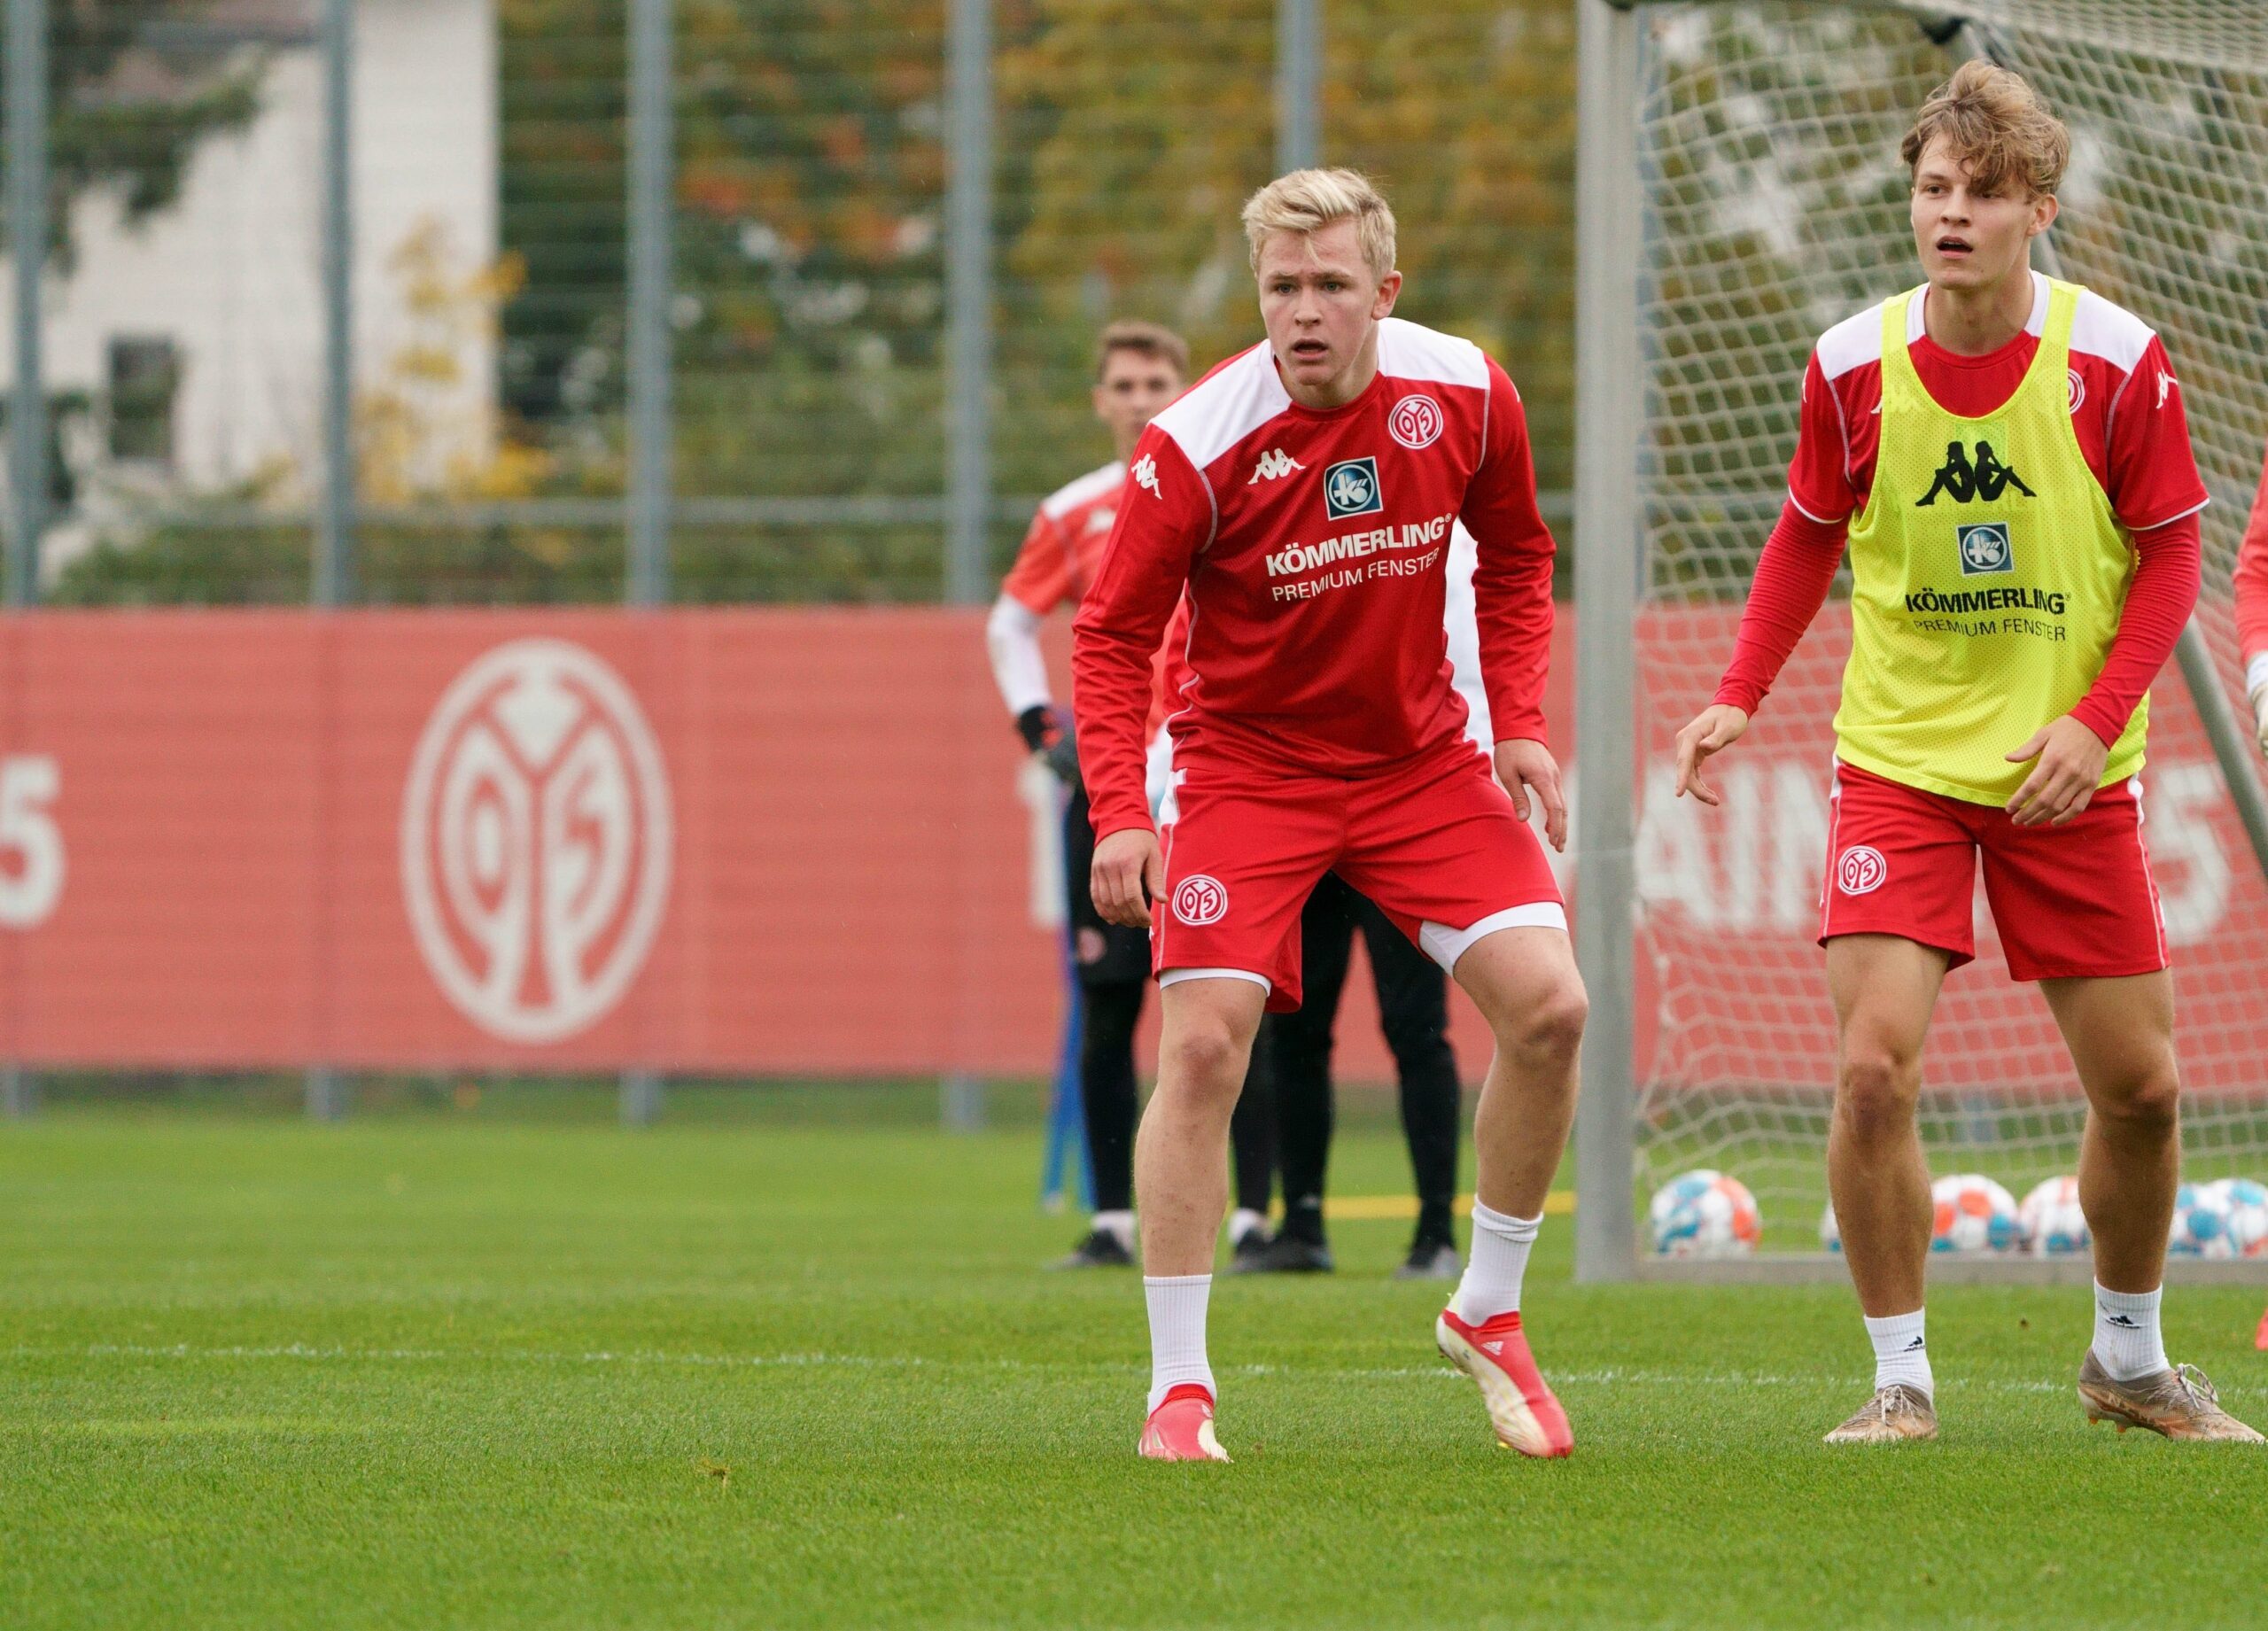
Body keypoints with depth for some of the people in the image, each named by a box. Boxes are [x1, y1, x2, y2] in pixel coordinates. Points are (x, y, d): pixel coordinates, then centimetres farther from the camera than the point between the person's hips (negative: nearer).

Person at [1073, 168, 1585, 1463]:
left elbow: (1515, 557, 10)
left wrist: (1521, 721, -2)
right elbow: (1114, 635, -10)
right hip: (1247, 763, -3)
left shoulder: (1467, 396, -9)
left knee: (1549, 1006, -11)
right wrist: (1119, 812, -22)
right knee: (1203, 1044, -16)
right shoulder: (1198, 446, -19)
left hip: (1421, 760, 3)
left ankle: (1490, 1315, 10)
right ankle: (1179, 1385, -5)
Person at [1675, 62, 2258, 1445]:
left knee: (2141, 1085, 5)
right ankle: (1902, 1377, -2)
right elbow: (1810, 537, 10)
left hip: (2069, 778, 0)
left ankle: (2130, 1360, 28)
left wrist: (2097, 718, -14)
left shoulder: (2117, 363, -9)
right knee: (1874, 1069, -16)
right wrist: (1740, 696, -2)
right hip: (1900, 760, 0)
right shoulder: (1854, 367, -6)